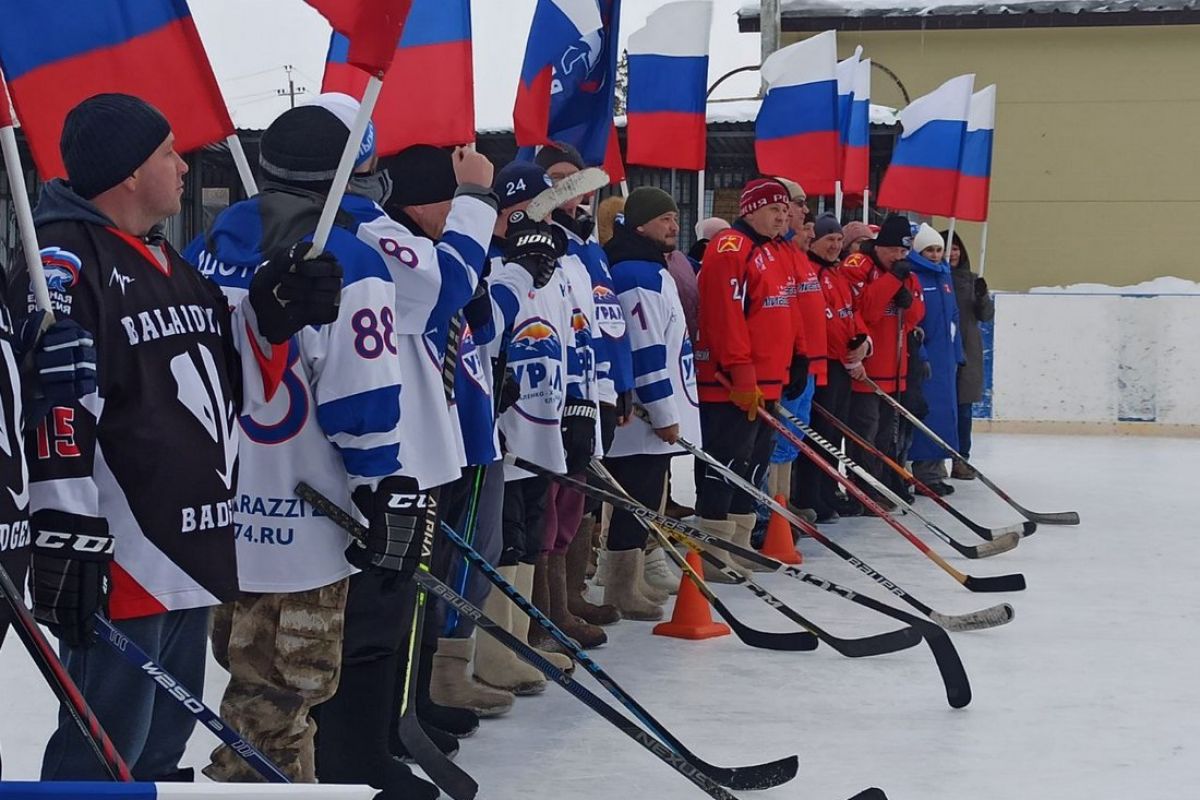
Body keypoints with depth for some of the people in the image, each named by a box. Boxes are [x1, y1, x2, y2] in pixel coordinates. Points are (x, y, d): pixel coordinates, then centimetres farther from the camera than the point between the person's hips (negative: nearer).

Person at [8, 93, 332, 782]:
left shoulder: (169, 263, 17)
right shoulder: (65, 260, -14)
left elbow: (219, 363, 24)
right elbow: (53, 398, -21)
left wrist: (274, 308, 6)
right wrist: (65, 538, -25)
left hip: (195, 555, 10)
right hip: (121, 562, -10)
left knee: (161, 745, 20)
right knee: (104, 755, -5)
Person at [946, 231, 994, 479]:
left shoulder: (971, 280, 12)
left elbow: (987, 315, 10)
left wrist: (983, 296, -8)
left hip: (967, 352, 4)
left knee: (963, 409, 6)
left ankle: (961, 459, 12)